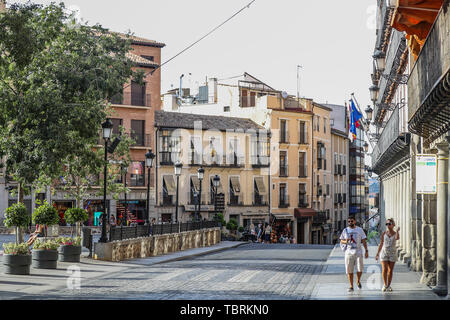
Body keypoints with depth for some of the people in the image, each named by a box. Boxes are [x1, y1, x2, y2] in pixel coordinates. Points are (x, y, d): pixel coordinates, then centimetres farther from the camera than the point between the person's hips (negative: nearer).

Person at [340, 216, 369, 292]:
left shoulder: (359, 230, 6)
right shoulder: (345, 230, 8)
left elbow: (364, 241, 6)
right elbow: (341, 241, 10)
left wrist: (366, 251, -2)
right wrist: (345, 241, -13)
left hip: (358, 252, -1)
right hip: (349, 252, 1)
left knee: (360, 269, -7)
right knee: (349, 270, 0)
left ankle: (358, 281, 21)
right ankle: (351, 286, 8)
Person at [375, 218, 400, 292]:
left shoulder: (395, 234, -1)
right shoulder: (384, 233, 3)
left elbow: (397, 238, -27)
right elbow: (381, 244, 8)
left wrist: (397, 231, -24)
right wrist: (378, 253, 7)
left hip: (392, 253, 0)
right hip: (384, 253, 0)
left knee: (390, 270, 4)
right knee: (384, 269, -12)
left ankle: (388, 286, 13)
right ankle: (385, 285, -1)